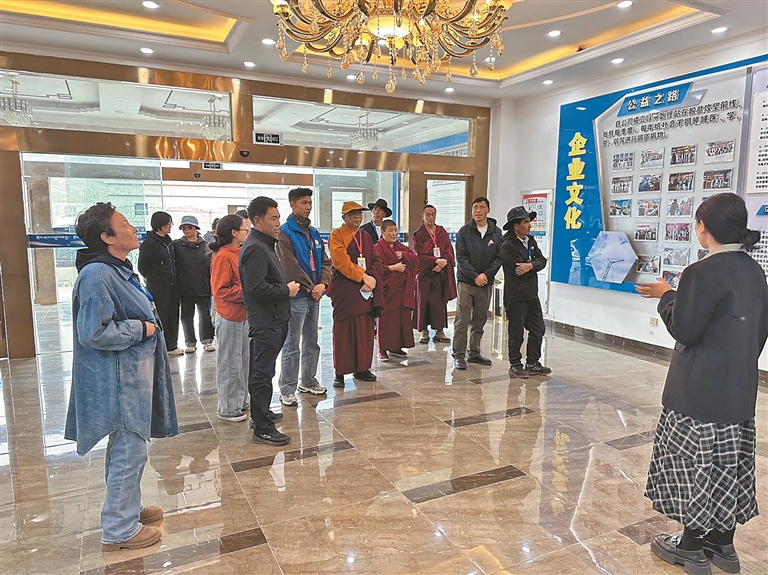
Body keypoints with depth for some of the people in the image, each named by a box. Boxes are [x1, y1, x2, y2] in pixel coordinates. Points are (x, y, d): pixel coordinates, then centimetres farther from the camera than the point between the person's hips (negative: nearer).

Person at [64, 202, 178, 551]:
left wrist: (147, 323, 9)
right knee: (129, 452, 2)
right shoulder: (97, 276, -22)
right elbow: (93, 332, -25)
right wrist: (140, 329, -17)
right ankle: (120, 529, 19)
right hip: (119, 381, -10)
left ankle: (127, 507, 40)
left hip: (133, 375, 10)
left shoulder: (119, 270, 10)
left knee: (126, 449, 23)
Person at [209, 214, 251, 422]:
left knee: (243, 360, 17)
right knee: (230, 364, 2)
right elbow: (220, 290, -20)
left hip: (243, 315, 9)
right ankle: (228, 408, 15)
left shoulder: (239, 253, 11)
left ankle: (241, 400, 30)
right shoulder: (223, 256, -17)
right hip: (230, 317, -9)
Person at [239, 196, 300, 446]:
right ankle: (262, 429, 5)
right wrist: (287, 290, -16)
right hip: (266, 322, -11)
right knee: (263, 374, -3)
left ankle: (260, 413, 36)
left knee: (261, 371, 21)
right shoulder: (255, 248, -18)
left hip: (273, 320, 11)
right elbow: (256, 287, -27)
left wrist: (285, 287, 4)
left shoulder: (264, 244, 15)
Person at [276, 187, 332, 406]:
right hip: (297, 296, -7)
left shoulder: (313, 232, 13)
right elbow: (290, 266, -16)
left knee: (312, 343, 16)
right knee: (292, 346, 0)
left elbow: (325, 261, 11)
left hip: (315, 295, 7)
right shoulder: (285, 232, -9)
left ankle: (308, 381, 30)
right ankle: (287, 389, 9)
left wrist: (322, 284, -6)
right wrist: (310, 288, -12)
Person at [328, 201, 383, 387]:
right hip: (344, 292, -6)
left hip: (366, 291, 6)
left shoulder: (365, 236, 16)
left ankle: (362, 368, 19)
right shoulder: (336, 235, -3)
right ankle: (340, 372, 7)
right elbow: (341, 262, -14)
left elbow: (375, 261, 11)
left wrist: (372, 278, -8)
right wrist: (363, 277, -17)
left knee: (365, 331, 8)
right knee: (343, 332, -1)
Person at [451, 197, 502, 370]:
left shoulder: (496, 232, 6)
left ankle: (475, 353, 22)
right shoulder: (464, 231, -1)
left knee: (480, 320, 11)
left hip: (486, 283, 3)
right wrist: (475, 276, -14)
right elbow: (461, 258, -6)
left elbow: (499, 258, 3)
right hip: (466, 282, -3)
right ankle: (458, 355, 2)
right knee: (462, 320, -4)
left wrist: (486, 274, -11)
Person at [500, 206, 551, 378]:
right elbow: (519, 269, -21)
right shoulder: (507, 246, -13)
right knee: (516, 333, 2)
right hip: (516, 295, -8)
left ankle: (532, 363, 23)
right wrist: (534, 264, -7)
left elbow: (542, 260, 2)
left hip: (532, 294, 8)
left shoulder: (530, 241, 12)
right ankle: (515, 365, 15)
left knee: (538, 330, 11)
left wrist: (531, 265, -17)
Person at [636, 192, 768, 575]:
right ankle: (723, 544, 31)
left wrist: (666, 296, -4)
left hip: (701, 392, -8)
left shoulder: (703, 273, -20)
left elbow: (683, 330, -19)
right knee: (728, 463, 17)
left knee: (696, 461, 5)